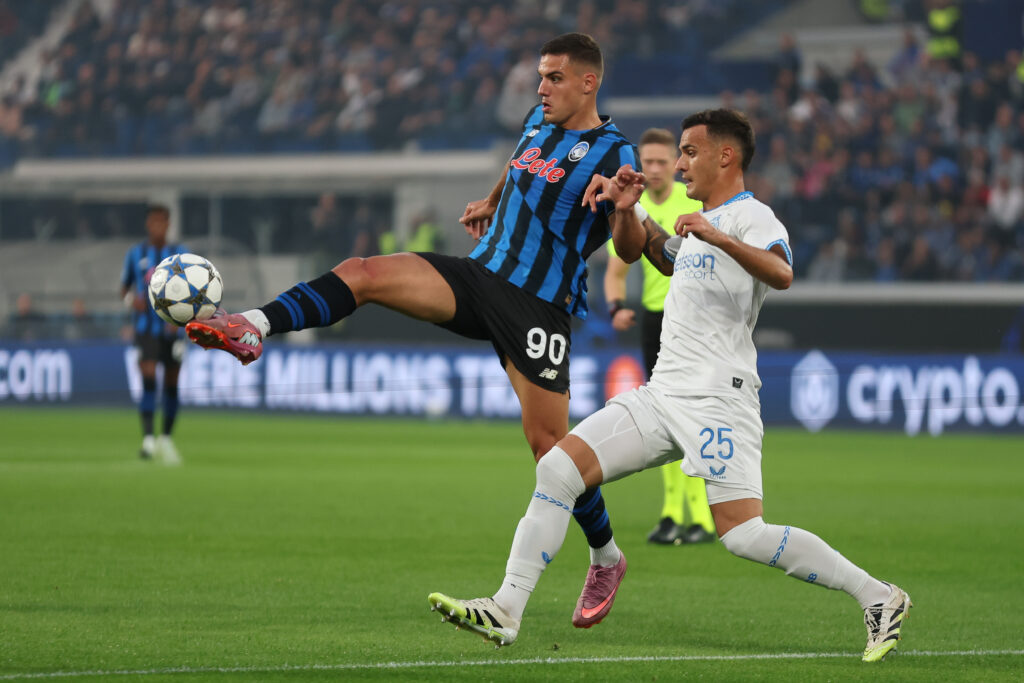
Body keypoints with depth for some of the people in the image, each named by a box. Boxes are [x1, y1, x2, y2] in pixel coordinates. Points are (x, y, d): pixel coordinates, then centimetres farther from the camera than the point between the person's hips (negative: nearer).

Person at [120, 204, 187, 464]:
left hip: (171, 330, 1)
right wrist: (131, 299, -11)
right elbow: (124, 287, 13)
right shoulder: (135, 254, 6)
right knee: (149, 381, -17)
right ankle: (148, 439, -22)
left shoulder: (180, 254, 4)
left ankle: (166, 439, 23)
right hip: (145, 329, -1)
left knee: (171, 385, 6)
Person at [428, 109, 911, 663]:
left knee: (744, 536, -18)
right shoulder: (700, 224, 22)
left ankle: (878, 598, -6)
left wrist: (717, 238, -40)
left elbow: (781, 273, -27)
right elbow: (642, 248, 39)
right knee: (558, 469, -4)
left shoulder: (750, 217, -7)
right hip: (662, 394, 9)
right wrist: (626, 208, 17)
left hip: (718, 399, -9)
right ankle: (505, 612, -4)